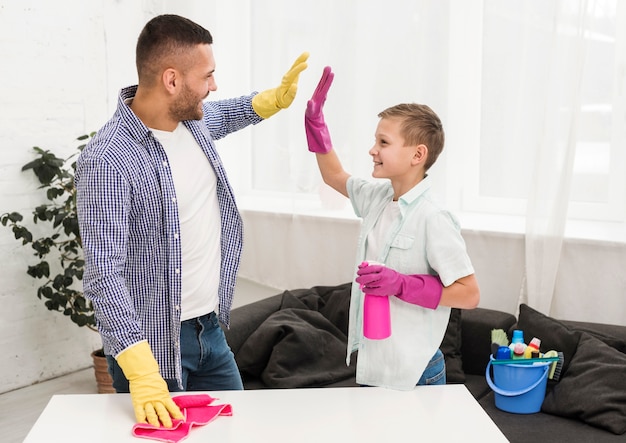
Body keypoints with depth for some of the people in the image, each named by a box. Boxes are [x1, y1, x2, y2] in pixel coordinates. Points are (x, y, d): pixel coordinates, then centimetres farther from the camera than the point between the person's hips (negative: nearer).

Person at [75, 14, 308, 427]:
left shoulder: (193, 120, -1)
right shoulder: (107, 162, -24)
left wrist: (275, 99, 10)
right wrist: (143, 376, -32)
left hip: (211, 330, 7)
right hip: (153, 346, -7)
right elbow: (105, 274, -27)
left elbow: (223, 115, 26)